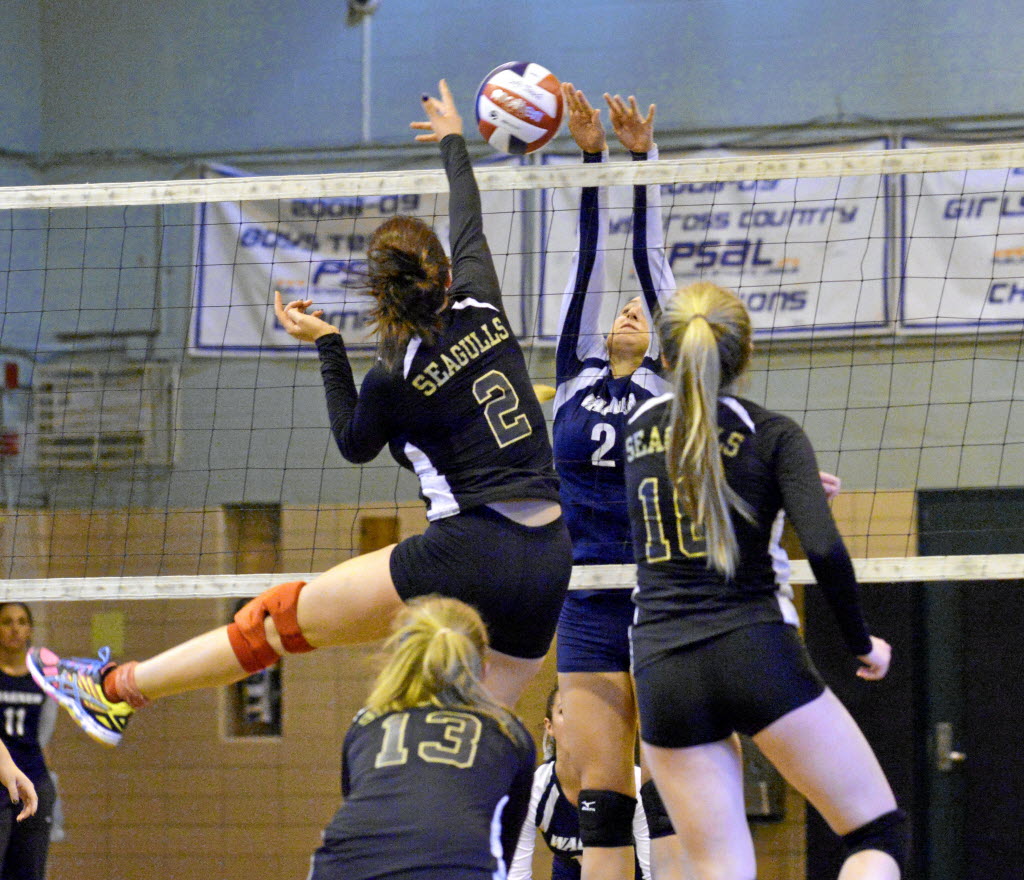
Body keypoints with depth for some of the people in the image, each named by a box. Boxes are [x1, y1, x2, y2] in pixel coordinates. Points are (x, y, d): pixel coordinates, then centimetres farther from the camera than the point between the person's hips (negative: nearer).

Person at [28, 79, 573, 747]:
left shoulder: (397, 377, -6)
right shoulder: (482, 308, 5)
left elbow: (354, 443, 16)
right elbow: (470, 224, 25)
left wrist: (326, 344, 19)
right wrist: (453, 139, 43)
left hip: (468, 553, -6)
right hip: (549, 568, 6)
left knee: (283, 617, 4)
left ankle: (116, 691, 10)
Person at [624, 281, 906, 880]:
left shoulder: (639, 430, 14)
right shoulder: (773, 434, 0)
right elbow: (825, 550, -12)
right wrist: (862, 645, 1)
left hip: (662, 670, 4)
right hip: (757, 652, -4)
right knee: (881, 832, 5)